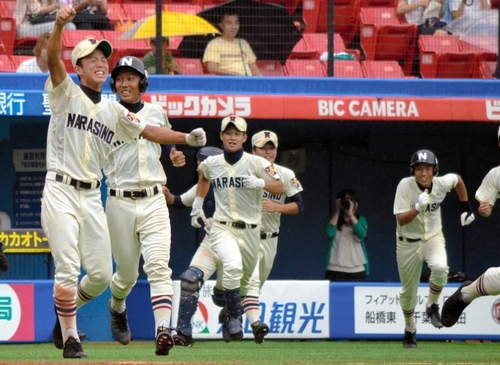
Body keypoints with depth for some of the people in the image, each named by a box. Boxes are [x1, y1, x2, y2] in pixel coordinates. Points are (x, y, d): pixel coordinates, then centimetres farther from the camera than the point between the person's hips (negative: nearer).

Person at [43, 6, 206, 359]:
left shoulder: (114, 111, 16)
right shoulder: (66, 93, 1)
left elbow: (148, 130, 16)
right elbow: (53, 59, -15)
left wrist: (187, 138, 0)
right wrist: (60, 24, -33)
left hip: (93, 197, 5)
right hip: (60, 192, -5)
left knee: (101, 273, 3)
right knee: (67, 269, -11)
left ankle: (66, 311, 29)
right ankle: (69, 337, -2)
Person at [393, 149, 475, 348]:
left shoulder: (442, 183, -15)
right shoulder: (405, 185, -22)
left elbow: (458, 179, 9)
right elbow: (401, 220, -25)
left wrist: (466, 208, 8)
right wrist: (418, 207, -42)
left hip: (433, 237, 1)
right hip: (408, 242, -1)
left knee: (440, 267, -32)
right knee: (408, 290, 9)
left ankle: (432, 306, -4)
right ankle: (410, 329, 36)